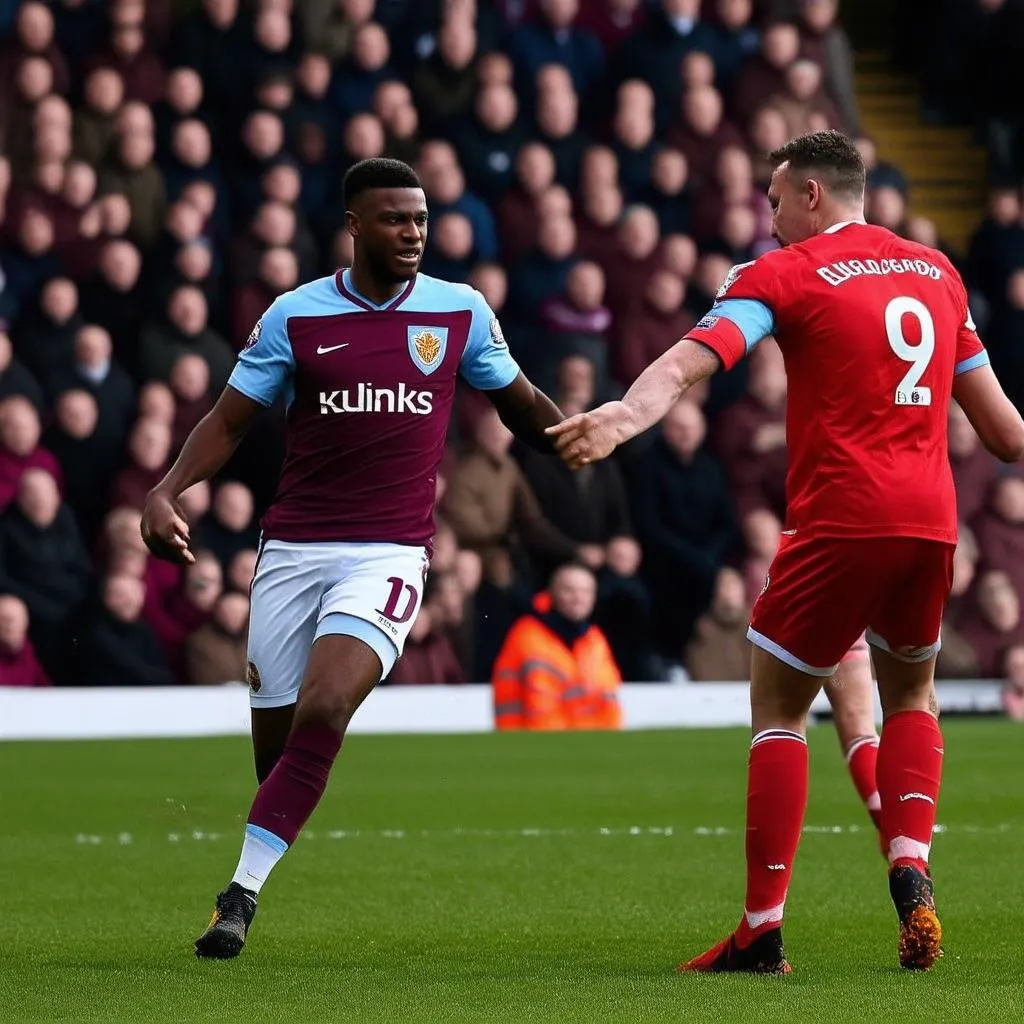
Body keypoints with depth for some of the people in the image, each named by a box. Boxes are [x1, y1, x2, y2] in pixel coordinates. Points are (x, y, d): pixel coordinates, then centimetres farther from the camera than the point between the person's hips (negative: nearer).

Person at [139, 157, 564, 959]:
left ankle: (243, 894, -19)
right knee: (275, 741, 2)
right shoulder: (296, 315, 3)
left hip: (389, 555, -2)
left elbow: (523, 405, 16)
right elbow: (230, 420, 6)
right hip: (293, 552, 2)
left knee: (323, 712, -22)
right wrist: (167, 492, -9)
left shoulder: (462, 311, 4)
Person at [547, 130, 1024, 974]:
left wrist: (623, 418, -32)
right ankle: (911, 874, 2)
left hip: (839, 519, -5)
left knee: (778, 709, 6)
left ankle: (762, 931, 0)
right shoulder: (936, 271, 16)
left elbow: (691, 359, -19)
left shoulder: (784, 273, -1)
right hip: (931, 521, 5)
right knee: (911, 697, 24)